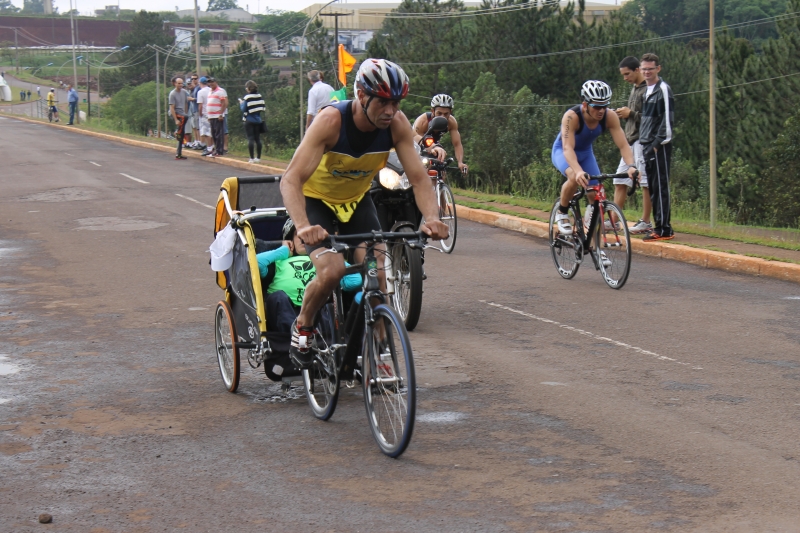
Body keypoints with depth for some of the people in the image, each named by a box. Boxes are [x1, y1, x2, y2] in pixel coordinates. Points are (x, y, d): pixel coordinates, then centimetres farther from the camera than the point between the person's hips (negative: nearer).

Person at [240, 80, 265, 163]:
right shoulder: (259, 96, 3)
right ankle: (258, 157, 11)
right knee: (257, 138, 9)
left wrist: (241, 103, 5)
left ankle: (252, 158, -6)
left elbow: (243, 109, -13)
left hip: (249, 120, -5)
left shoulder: (247, 97, -12)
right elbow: (263, 108, 7)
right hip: (258, 120, 5)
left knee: (250, 138, -3)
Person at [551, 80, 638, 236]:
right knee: (575, 178, -34)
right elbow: (568, 148, -45)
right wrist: (579, 171, -61)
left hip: (585, 153, 4)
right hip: (563, 151, -4)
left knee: (596, 195, -8)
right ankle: (562, 213, -9)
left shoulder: (609, 117, -25)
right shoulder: (572, 116, -36)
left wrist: (631, 166, -47)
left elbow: (623, 145, -28)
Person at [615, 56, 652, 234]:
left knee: (645, 182, -5)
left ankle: (645, 222, -1)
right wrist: (622, 114, 8)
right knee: (620, 181, 7)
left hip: (643, 141, -10)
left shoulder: (648, 89, -10)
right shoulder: (634, 89, 20)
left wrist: (630, 113, -14)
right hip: (631, 141, 10)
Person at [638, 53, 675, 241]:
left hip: (659, 146, -9)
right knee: (652, 187, 10)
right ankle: (658, 226, 15)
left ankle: (664, 229, -8)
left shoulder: (663, 89, -9)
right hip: (647, 146, 9)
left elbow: (668, 119, -15)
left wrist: (658, 143, -17)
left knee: (660, 187, -9)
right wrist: (644, 143, 17)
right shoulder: (646, 90, 18)